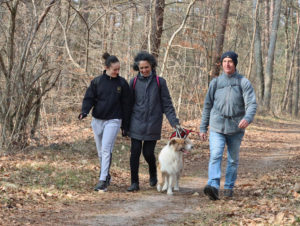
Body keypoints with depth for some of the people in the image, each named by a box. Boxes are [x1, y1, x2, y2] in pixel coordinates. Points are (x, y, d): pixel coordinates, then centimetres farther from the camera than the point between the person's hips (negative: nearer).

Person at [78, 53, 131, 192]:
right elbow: (89, 98, 4)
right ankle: (106, 175, 28)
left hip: (113, 120, -3)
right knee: (100, 151, 11)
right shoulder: (97, 81, 2)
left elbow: (126, 105, 4)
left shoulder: (122, 83, 0)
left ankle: (103, 181, -16)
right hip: (97, 120, 3)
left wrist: (125, 126, 4)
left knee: (106, 149, -15)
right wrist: (84, 112, -17)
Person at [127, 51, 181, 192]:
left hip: (153, 125, -1)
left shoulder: (159, 82, 0)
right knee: (135, 153, -4)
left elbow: (167, 105, 2)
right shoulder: (134, 82, 3)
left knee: (148, 153, 1)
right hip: (136, 123, 1)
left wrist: (174, 122, -7)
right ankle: (134, 183, 6)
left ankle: (153, 174, 31)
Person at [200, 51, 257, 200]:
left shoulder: (244, 83, 1)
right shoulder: (215, 83, 7)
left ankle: (229, 187, 21)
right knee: (215, 156, -17)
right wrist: (203, 127, 12)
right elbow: (207, 105, 13)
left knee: (233, 159, 9)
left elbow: (252, 104, -9)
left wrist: (247, 118, -30)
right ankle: (213, 186, -29)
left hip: (236, 128, 0)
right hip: (217, 127, 0)